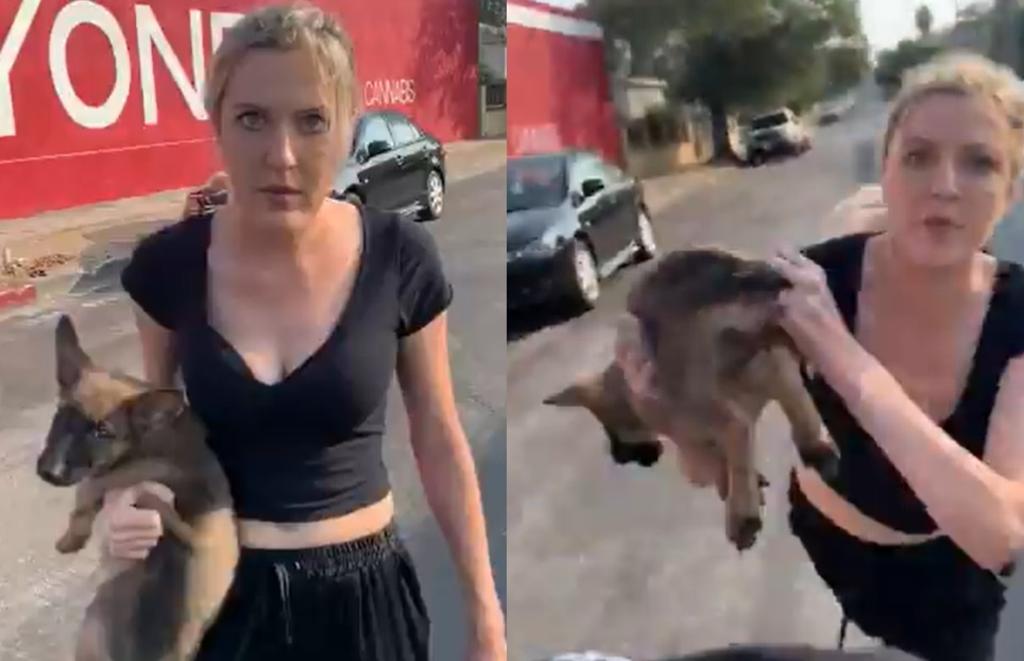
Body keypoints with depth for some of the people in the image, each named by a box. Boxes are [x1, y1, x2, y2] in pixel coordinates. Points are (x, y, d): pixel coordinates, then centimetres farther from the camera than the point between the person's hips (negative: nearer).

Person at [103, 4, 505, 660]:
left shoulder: (400, 257, -15)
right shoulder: (168, 262, -11)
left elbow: (439, 438, -3)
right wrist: (126, 498, -15)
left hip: (363, 591, 0)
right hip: (219, 591, 1)